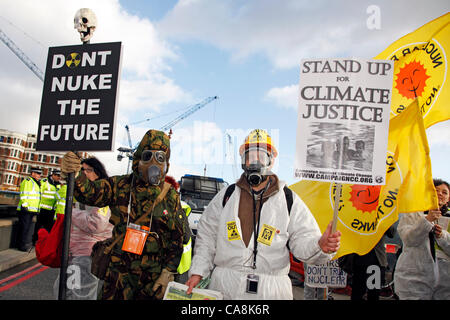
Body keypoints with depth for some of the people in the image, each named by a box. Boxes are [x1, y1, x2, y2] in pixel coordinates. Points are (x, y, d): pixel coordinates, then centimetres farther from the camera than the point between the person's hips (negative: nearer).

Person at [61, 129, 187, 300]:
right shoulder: (120, 185, 1)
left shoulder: (171, 196, -1)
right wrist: (75, 175, -35)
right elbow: (90, 193, -15)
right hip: (118, 272, 1)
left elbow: (177, 240, 0)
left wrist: (168, 273, -5)